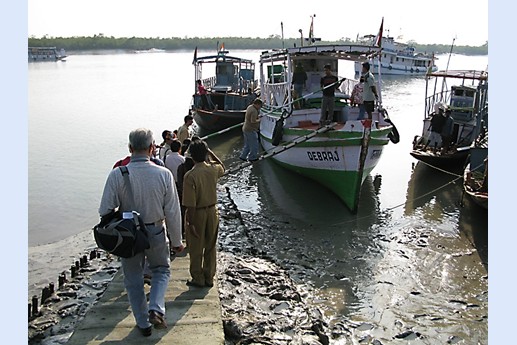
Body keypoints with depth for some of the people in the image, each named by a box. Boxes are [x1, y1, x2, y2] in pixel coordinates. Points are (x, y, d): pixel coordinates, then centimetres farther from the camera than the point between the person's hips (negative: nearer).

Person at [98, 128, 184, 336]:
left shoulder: (117, 175, -16)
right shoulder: (164, 174, -15)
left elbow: (105, 211, -12)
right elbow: (173, 212, -10)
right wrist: (176, 241, 2)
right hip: (156, 233, 0)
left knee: (133, 280, 18)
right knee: (162, 270, 25)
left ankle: (143, 324, 31)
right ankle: (156, 309, 4)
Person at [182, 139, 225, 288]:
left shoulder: (190, 176, -23)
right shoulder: (213, 170, -9)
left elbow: (190, 204, -22)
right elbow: (222, 167, 19)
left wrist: (190, 223, -14)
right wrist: (210, 152, 15)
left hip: (197, 214, -5)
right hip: (212, 211, 5)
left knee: (196, 249, 11)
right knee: (211, 247, 16)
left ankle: (198, 279, 23)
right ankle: (209, 278, 26)